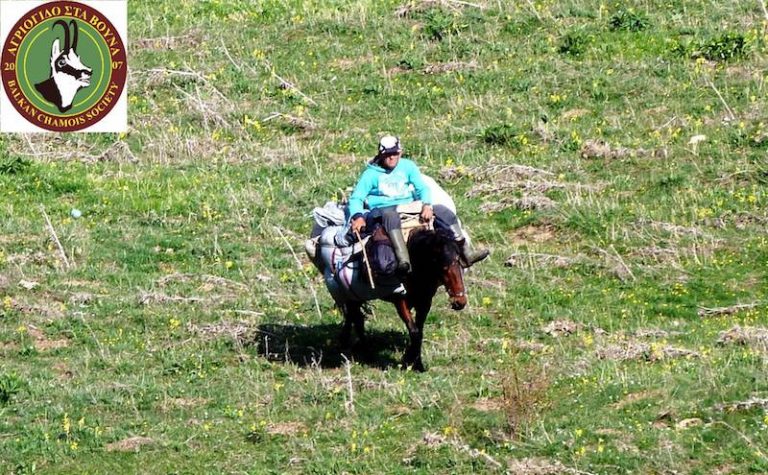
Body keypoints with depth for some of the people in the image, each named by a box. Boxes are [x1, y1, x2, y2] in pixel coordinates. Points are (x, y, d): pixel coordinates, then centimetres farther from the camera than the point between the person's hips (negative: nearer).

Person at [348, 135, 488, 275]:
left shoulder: (407, 166, 12)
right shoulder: (371, 174, 2)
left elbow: (422, 188, 5)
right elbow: (356, 198, -3)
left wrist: (427, 205, -16)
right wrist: (357, 216, -24)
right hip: (382, 210, -5)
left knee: (442, 211, -8)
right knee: (390, 216, -41)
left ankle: (465, 254, -10)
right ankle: (403, 261, -62)